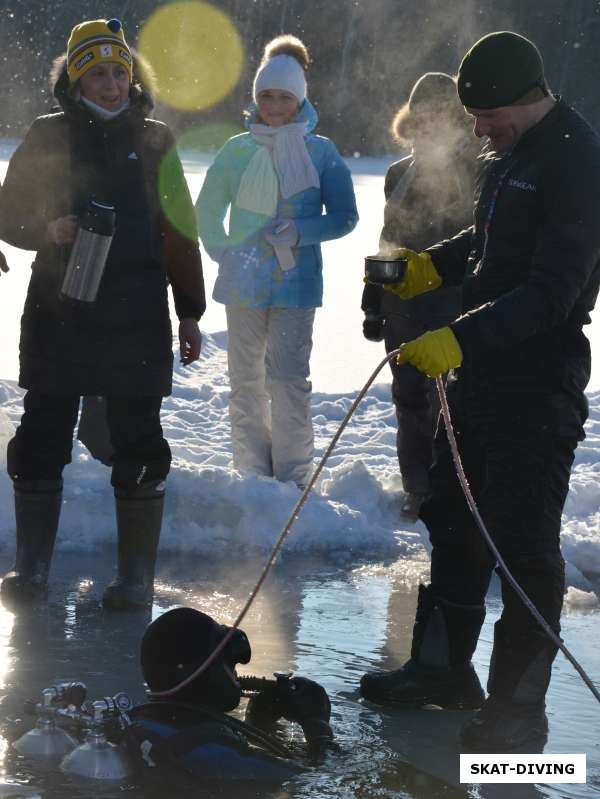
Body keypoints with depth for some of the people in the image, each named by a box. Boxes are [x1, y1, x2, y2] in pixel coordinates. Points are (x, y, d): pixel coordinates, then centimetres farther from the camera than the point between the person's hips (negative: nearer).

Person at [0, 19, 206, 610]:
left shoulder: (153, 142, 6)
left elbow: (180, 234, 9)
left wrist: (190, 313, 7)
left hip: (136, 319, 0)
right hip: (57, 314, 1)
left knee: (137, 449, 0)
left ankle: (136, 575, 8)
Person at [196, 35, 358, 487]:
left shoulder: (320, 152, 0)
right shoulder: (237, 150, 5)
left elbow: (344, 217, 2)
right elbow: (207, 210, 15)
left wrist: (301, 231, -13)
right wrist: (221, 251, 1)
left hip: (296, 282, -3)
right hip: (244, 283, 3)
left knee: (288, 379, -11)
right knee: (246, 381, 7)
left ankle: (293, 479, -5)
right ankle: (252, 475, 17)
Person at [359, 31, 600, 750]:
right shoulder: (506, 156, 12)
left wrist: (460, 340, -31)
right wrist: (429, 266, 10)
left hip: (539, 386, -10)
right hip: (478, 373, 10)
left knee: (522, 542, -6)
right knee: (451, 520, 17)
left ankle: (518, 703, 2)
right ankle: (442, 666, 30)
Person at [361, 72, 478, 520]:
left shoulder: (477, 172, -3)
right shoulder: (400, 175, 13)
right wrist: (374, 303, 15)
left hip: (455, 302, -5)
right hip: (404, 305, 5)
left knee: (445, 401, -6)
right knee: (410, 398, 8)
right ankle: (418, 491, 17)